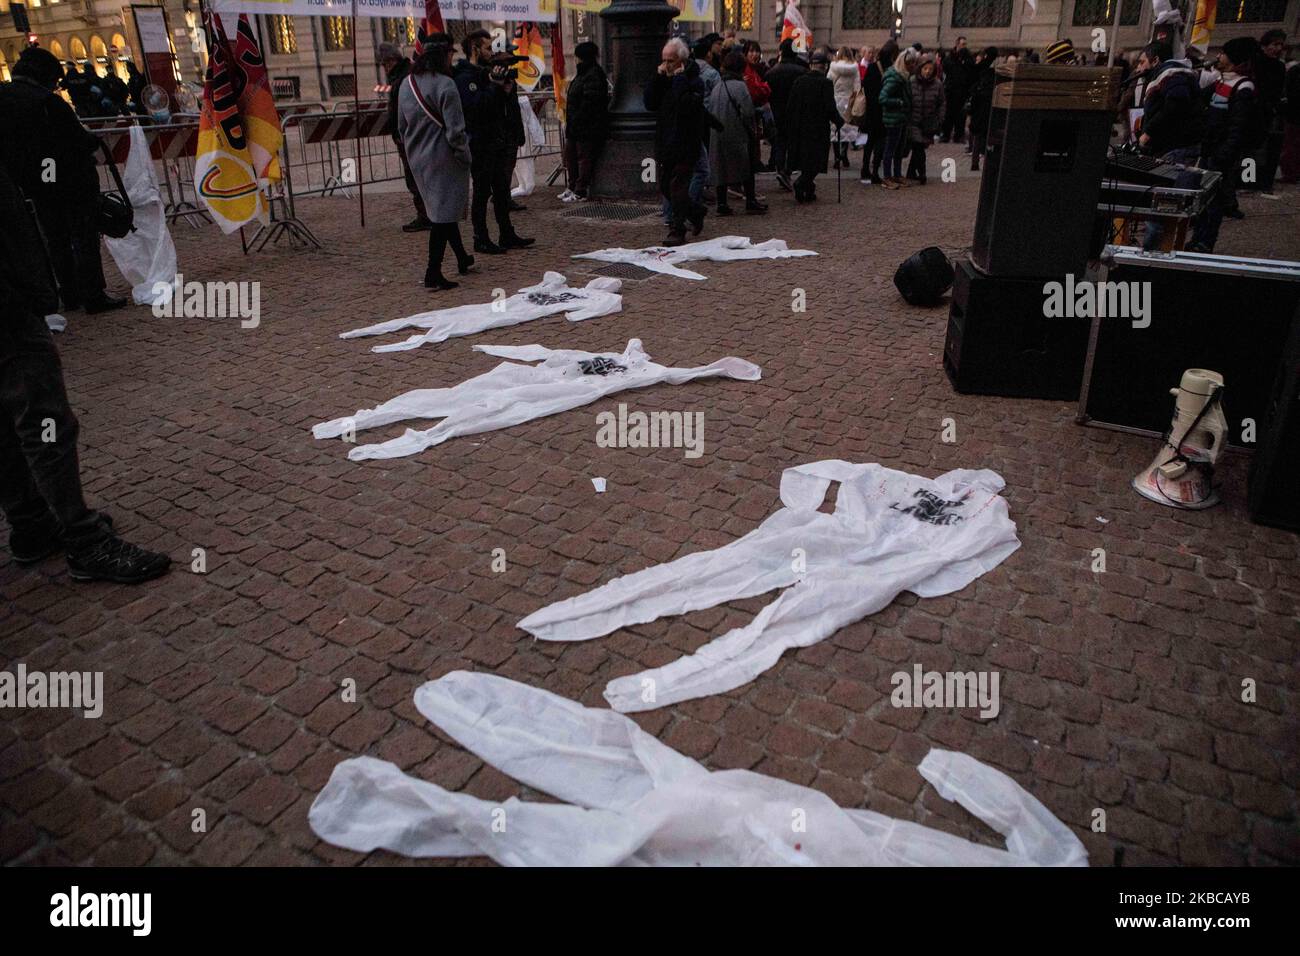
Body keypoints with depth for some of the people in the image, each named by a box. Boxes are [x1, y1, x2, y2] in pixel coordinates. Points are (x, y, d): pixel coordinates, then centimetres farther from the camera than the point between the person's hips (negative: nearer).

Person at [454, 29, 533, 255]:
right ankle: (481, 240, 4)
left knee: (502, 190, 13)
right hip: (480, 144, -8)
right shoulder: (463, 78, -9)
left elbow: (509, 106, 17)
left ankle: (507, 236, 21)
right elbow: (475, 105, -25)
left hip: (499, 142, 8)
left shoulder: (488, 72, 16)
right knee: (482, 192, -3)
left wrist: (507, 88, -1)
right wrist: (494, 86, -20)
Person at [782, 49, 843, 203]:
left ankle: (808, 191, 19)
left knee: (804, 160, 15)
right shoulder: (826, 83, -10)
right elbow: (830, 108, -13)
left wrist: (787, 129, 11)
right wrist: (839, 121, 4)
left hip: (799, 128, 5)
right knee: (815, 160, 1)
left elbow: (789, 106, 4)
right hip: (818, 129, -5)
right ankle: (802, 183, -20)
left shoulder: (799, 81, 3)